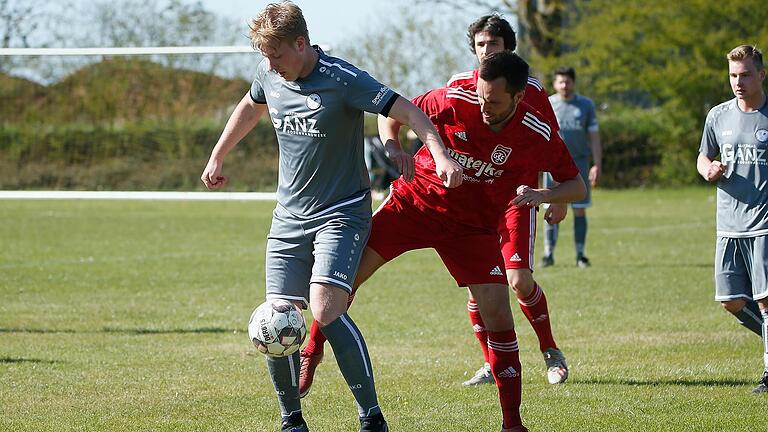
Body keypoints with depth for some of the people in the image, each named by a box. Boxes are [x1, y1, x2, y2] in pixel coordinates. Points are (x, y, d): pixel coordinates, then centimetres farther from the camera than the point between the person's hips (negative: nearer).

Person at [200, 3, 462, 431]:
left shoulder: (342, 79, -19)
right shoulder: (269, 74, 1)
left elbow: (408, 111, -21)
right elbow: (250, 107, 24)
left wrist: (441, 154, -37)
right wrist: (217, 157, 33)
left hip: (342, 214, -6)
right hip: (289, 217, 6)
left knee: (326, 311, -23)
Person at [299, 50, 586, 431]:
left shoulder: (538, 135, -17)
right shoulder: (455, 101, -18)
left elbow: (577, 186, -7)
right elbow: (391, 115, -2)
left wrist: (541, 194, -28)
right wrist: (394, 151, -23)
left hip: (474, 227, 0)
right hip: (416, 200, 0)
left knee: (497, 313, -12)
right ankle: (311, 356, 13)